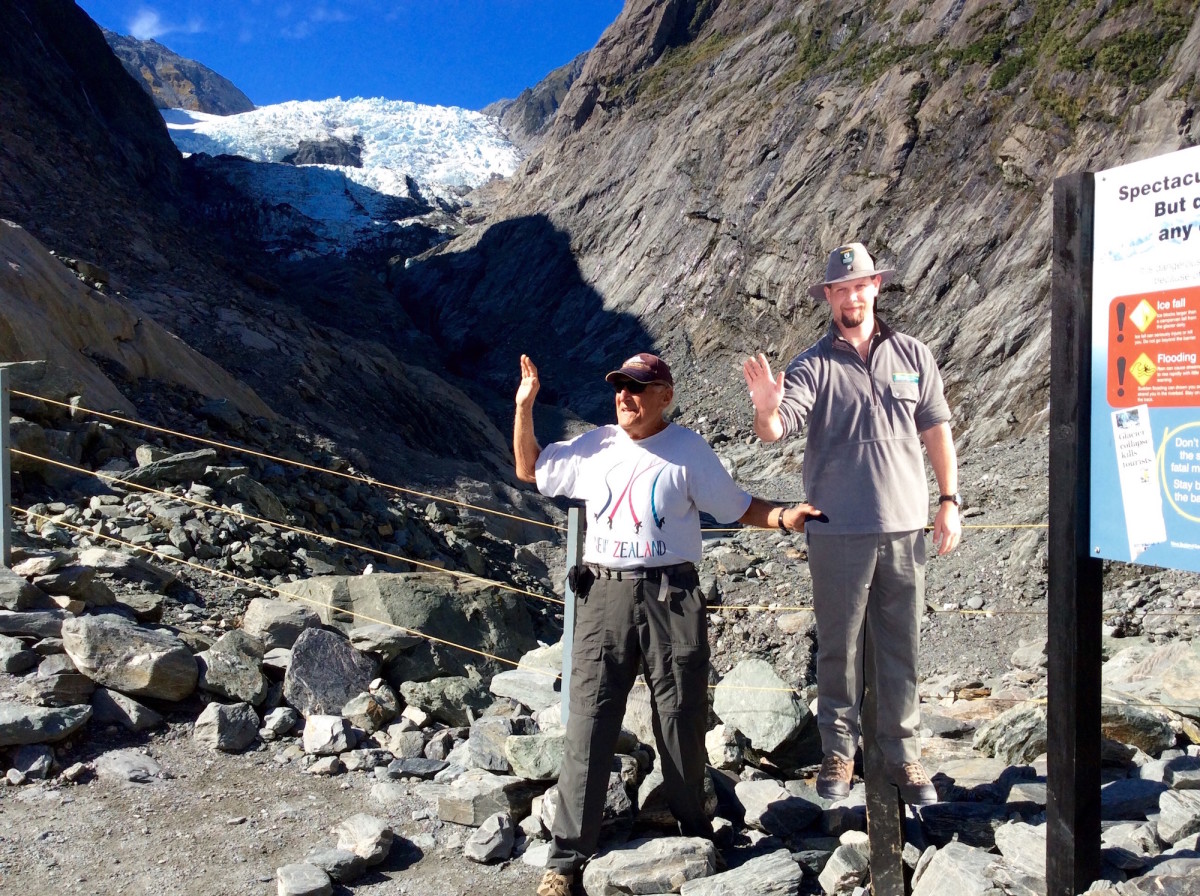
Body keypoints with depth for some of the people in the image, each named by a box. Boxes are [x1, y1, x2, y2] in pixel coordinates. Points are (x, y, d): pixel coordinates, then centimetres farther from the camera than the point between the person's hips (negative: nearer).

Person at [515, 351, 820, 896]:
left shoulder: (688, 451, 2)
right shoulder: (592, 447, 10)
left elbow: (737, 508, 5)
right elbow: (528, 470, 21)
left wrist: (783, 516, -13)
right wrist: (524, 407, 11)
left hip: (670, 596, -1)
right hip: (603, 596, 2)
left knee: (681, 720, 9)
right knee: (588, 723, -1)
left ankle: (693, 829, 30)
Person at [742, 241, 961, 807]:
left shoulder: (913, 356, 7)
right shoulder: (814, 366, -2)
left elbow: (936, 431, 12)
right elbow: (774, 431, -15)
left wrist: (948, 501, 7)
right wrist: (766, 408, -37)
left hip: (905, 527, 2)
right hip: (838, 531, -2)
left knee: (901, 648, 10)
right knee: (839, 647, 7)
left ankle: (902, 755, 23)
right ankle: (838, 752, 21)